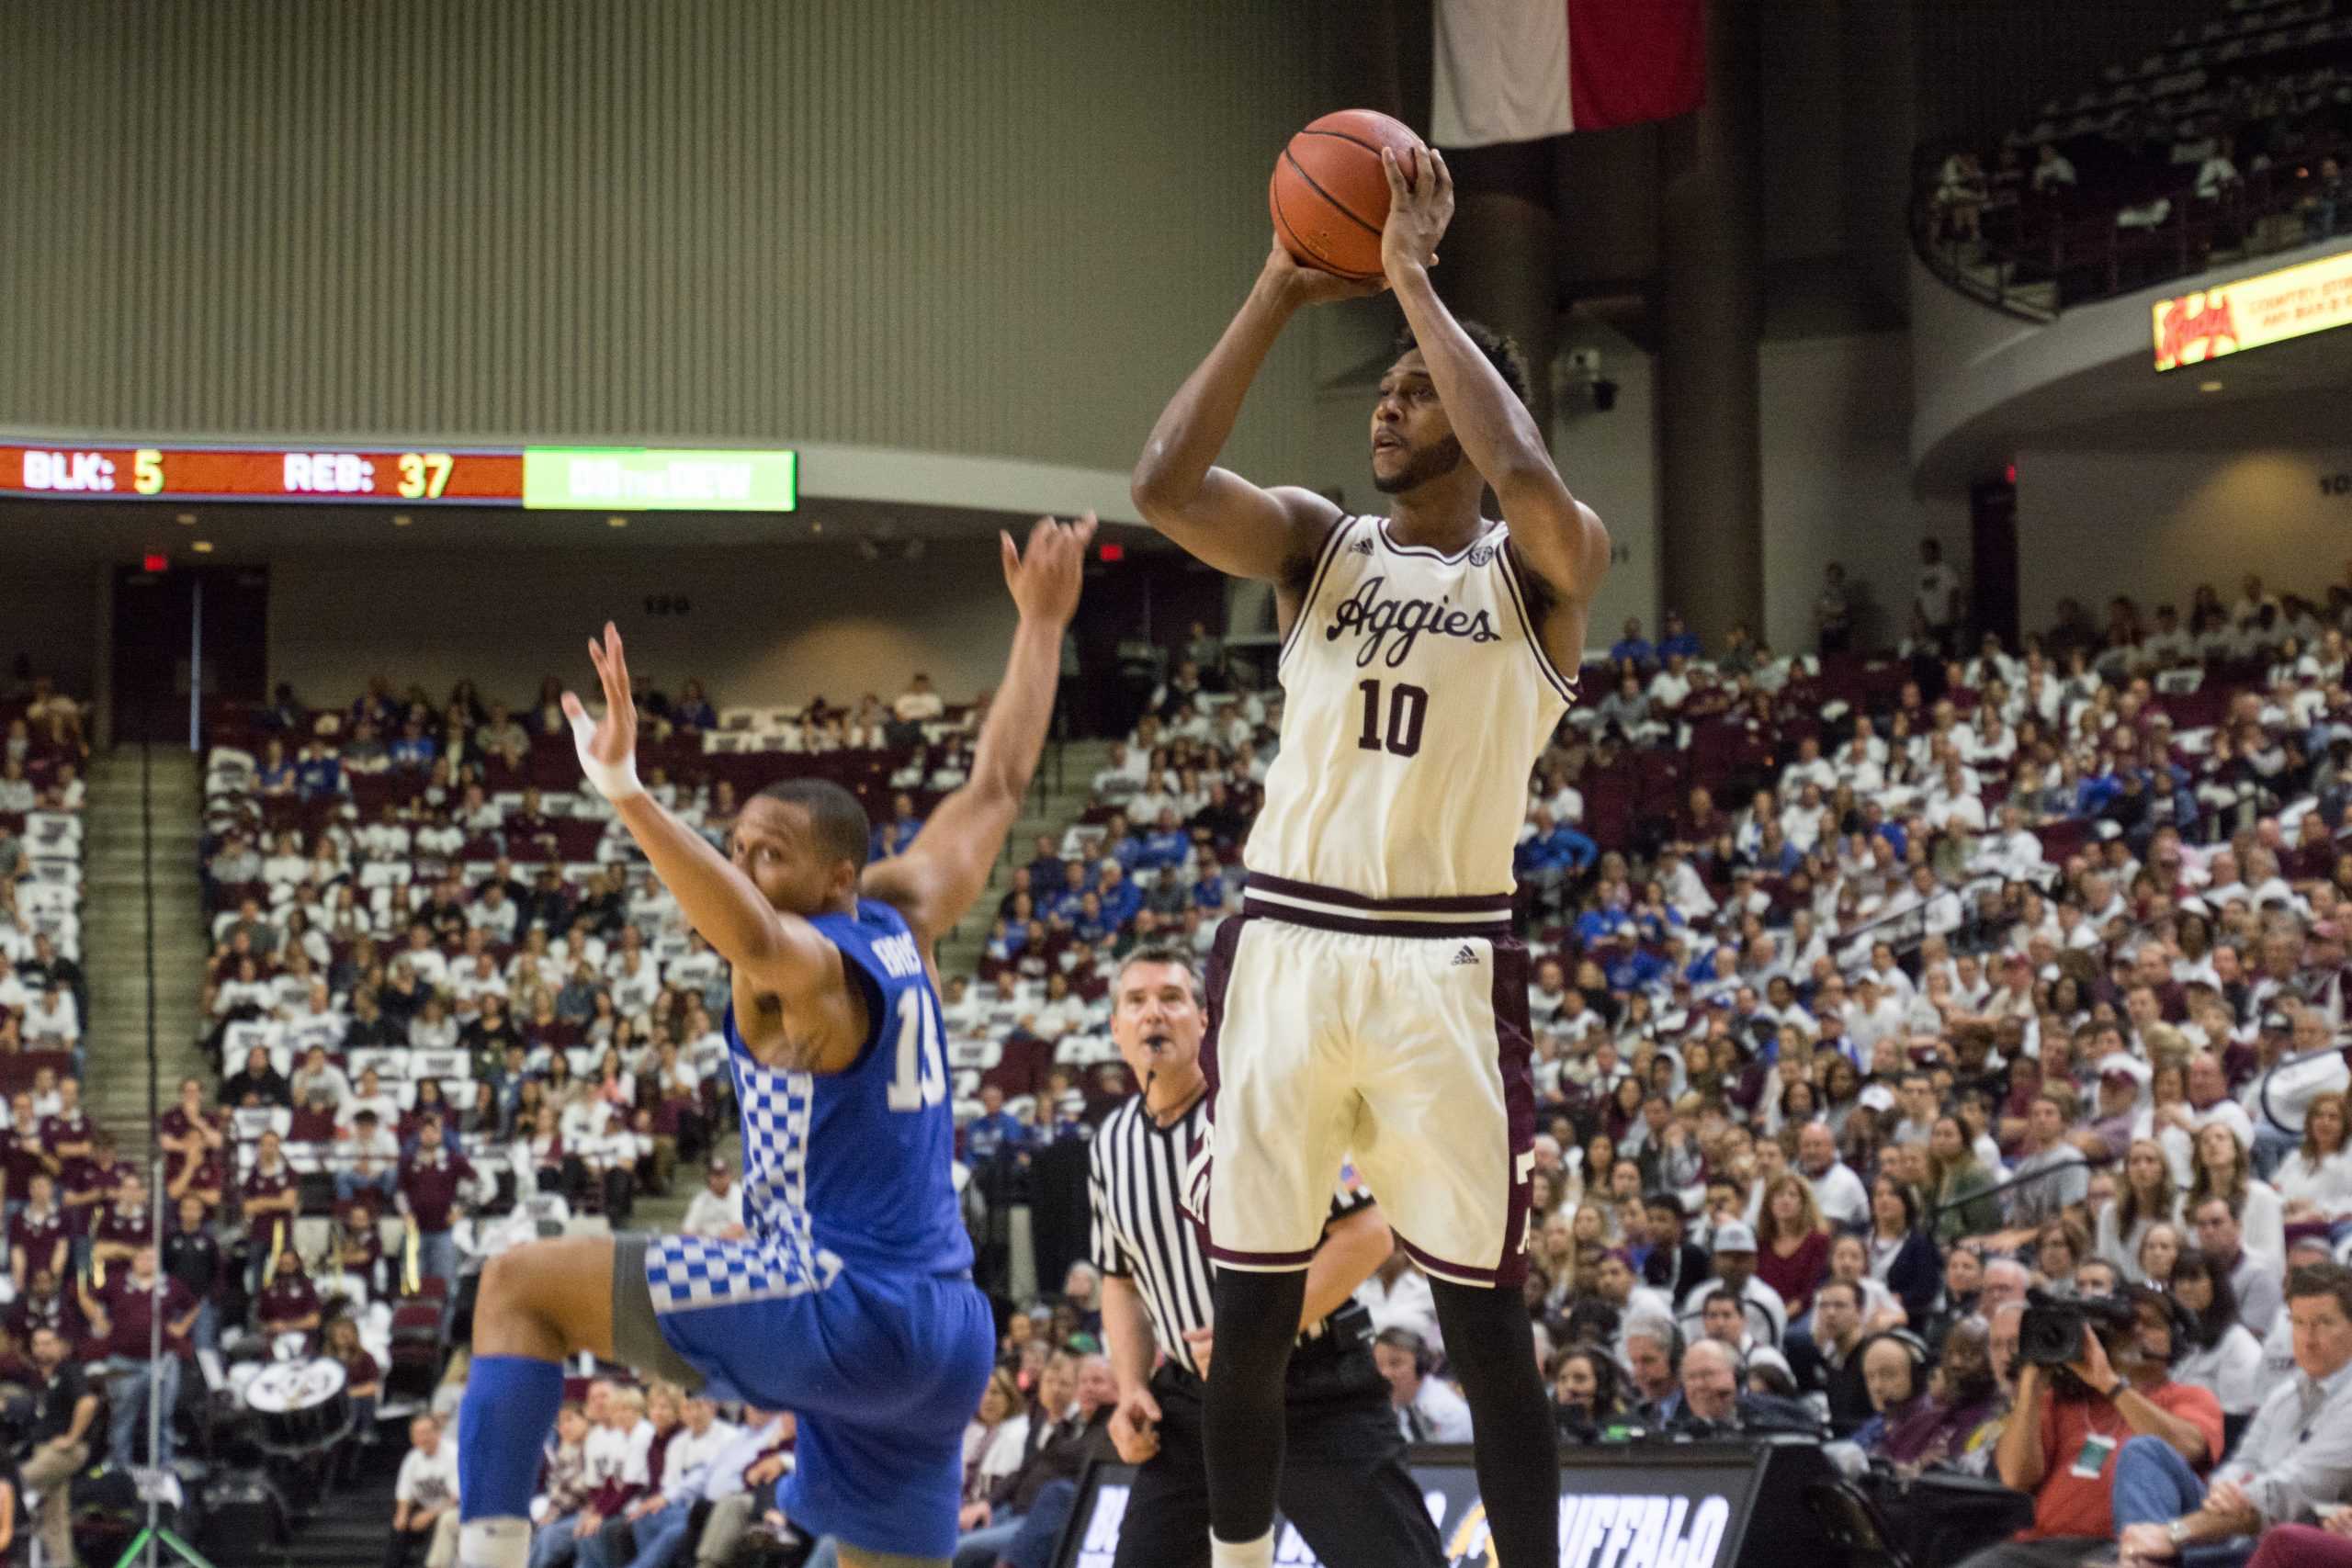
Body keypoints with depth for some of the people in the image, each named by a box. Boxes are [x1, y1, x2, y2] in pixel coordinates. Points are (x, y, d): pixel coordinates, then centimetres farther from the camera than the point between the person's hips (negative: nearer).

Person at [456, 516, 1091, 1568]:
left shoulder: (808, 968, -9)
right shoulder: (902, 926, 13)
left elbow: (751, 935, -35)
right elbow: (997, 784, 25)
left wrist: (627, 794, -47)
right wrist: (1040, 624, 35)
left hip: (839, 1307, -9)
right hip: (948, 1334, 9)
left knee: (521, 1283, -2)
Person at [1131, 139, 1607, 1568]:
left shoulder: (1544, 568, 1)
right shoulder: (1318, 543, 10)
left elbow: (1526, 475, -23)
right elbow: (1165, 484, -8)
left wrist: (1414, 279, -14)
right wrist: (1282, 291, -8)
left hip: (1445, 965, -3)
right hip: (1284, 950, 3)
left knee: (1485, 1318, 0)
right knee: (1251, 1312, 7)